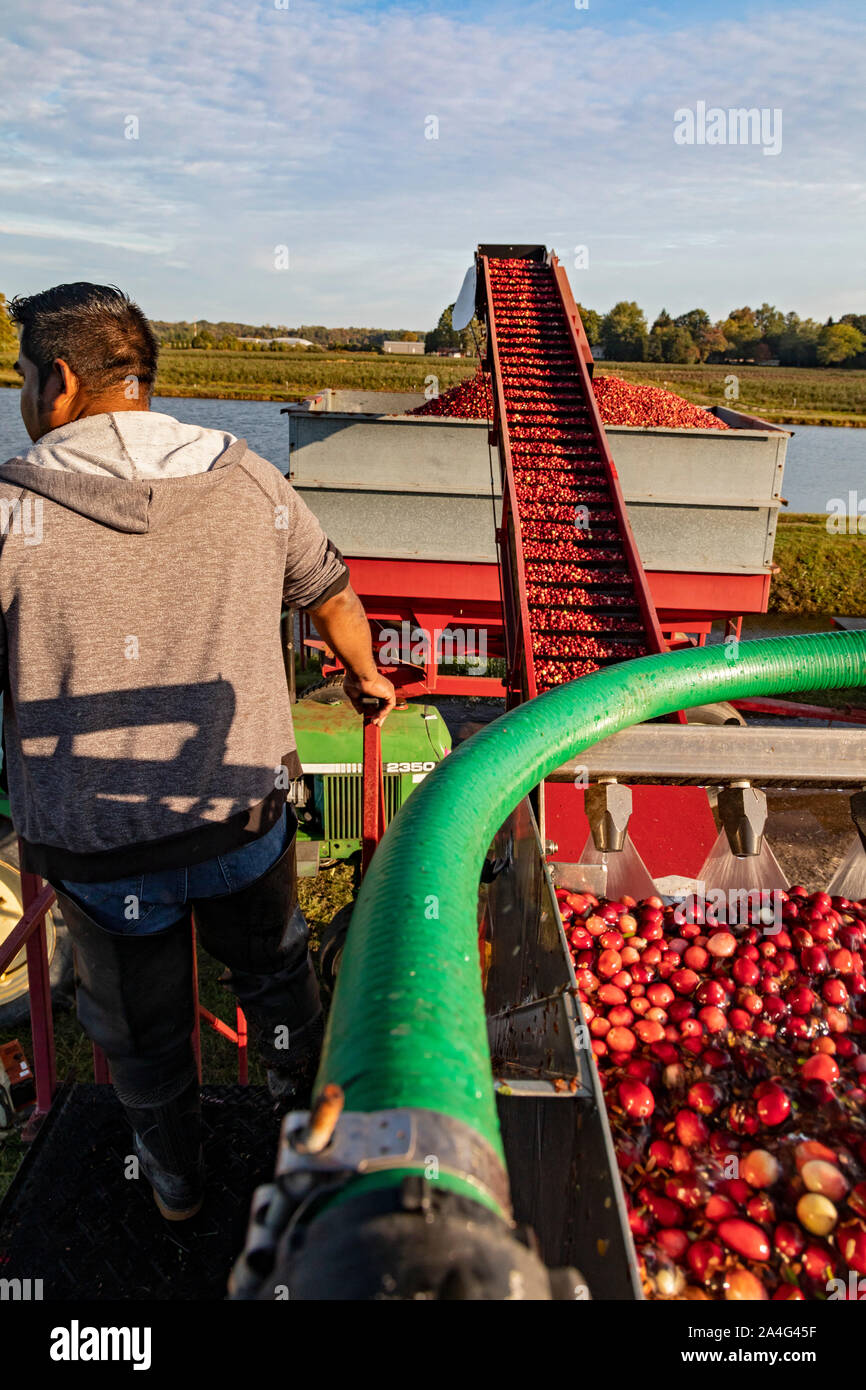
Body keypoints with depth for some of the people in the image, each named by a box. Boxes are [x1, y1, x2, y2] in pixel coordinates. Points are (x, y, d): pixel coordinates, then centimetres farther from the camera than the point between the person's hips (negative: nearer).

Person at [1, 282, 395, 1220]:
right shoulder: (249, 482, -5)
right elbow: (333, 597, 7)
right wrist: (367, 681, 27)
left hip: (98, 852, -2)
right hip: (246, 818, 2)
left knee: (140, 1025, 24)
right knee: (274, 974, 29)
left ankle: (173, 1179, 49)